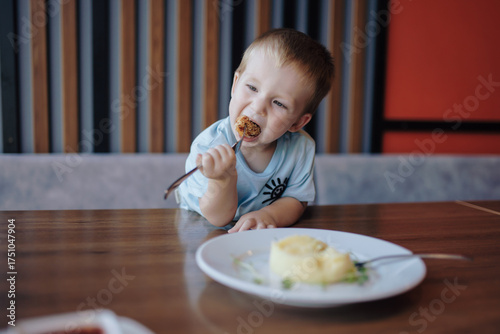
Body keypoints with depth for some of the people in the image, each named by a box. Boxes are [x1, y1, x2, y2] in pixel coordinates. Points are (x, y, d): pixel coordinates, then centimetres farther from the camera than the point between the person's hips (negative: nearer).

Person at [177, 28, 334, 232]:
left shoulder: (301, 148, -17)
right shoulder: (209, 146, -23)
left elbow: (296, 200, -6)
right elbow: (218, 218, -20)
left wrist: (268, 215, -29)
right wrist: (224, 179, -41)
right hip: (206, 232, -1)